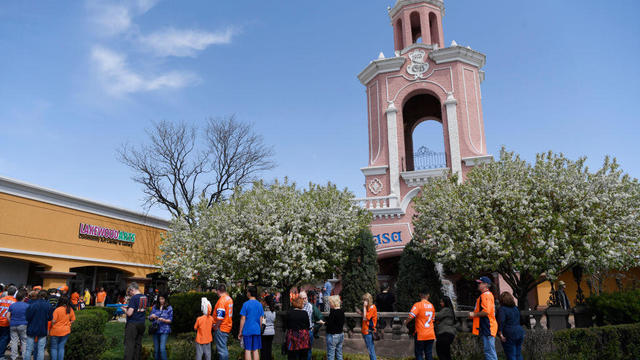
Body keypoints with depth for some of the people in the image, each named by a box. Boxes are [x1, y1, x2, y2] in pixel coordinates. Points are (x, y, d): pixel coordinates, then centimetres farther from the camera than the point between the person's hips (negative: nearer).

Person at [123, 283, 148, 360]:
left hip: (132, 324, -7)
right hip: (141, 324, 7)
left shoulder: (134, 298, -15)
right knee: (138, 344, 13)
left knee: (129, 345, -3)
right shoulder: (145, 298, 8)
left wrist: (125, 310, 1)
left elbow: (129, 313, -19)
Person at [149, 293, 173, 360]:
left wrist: (163, 320, -20)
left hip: (164, 330, -3)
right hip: (155, 330, 4)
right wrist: (152, 316, -13)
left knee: (162, 349, -14)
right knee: (156, 349, 7)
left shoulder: (169, 308, -1)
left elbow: (170, 320, -1)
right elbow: (150, 318, 9)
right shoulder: (155, 307, 8)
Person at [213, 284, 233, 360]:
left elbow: (220, 316, -24)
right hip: (228, 326, 9)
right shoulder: (229, 299, 8)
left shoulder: (221, 300, -20)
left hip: (221, 328, -9)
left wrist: (216, 327, -12)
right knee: (223, 347, 19)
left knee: (222, 349, -3)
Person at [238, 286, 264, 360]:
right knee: (256, 350, 8)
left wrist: (240, 332, 0)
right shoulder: (259, 304, 5)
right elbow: (261, 319, 10)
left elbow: (243, 319, -7)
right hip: (257, 330, 4)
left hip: (247, 330, -4)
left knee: (247, 350, 1)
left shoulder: (246, 304, -8)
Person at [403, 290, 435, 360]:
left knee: (419, 354, 4)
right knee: (429, 354, 11)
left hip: (420, 335, -5)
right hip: (431, 335, 5)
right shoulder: (431, 305, 7)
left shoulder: (418, 305, -12)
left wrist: (405, 322, -2)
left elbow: (410, 316, -20)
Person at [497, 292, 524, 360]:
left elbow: (500, 322, -23)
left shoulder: (502, 309, -11)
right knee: (518, 354, 15)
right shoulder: (515, 308, 14)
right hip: (520, 332, 7)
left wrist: (500, 334, -18)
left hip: (509, 335, -7)